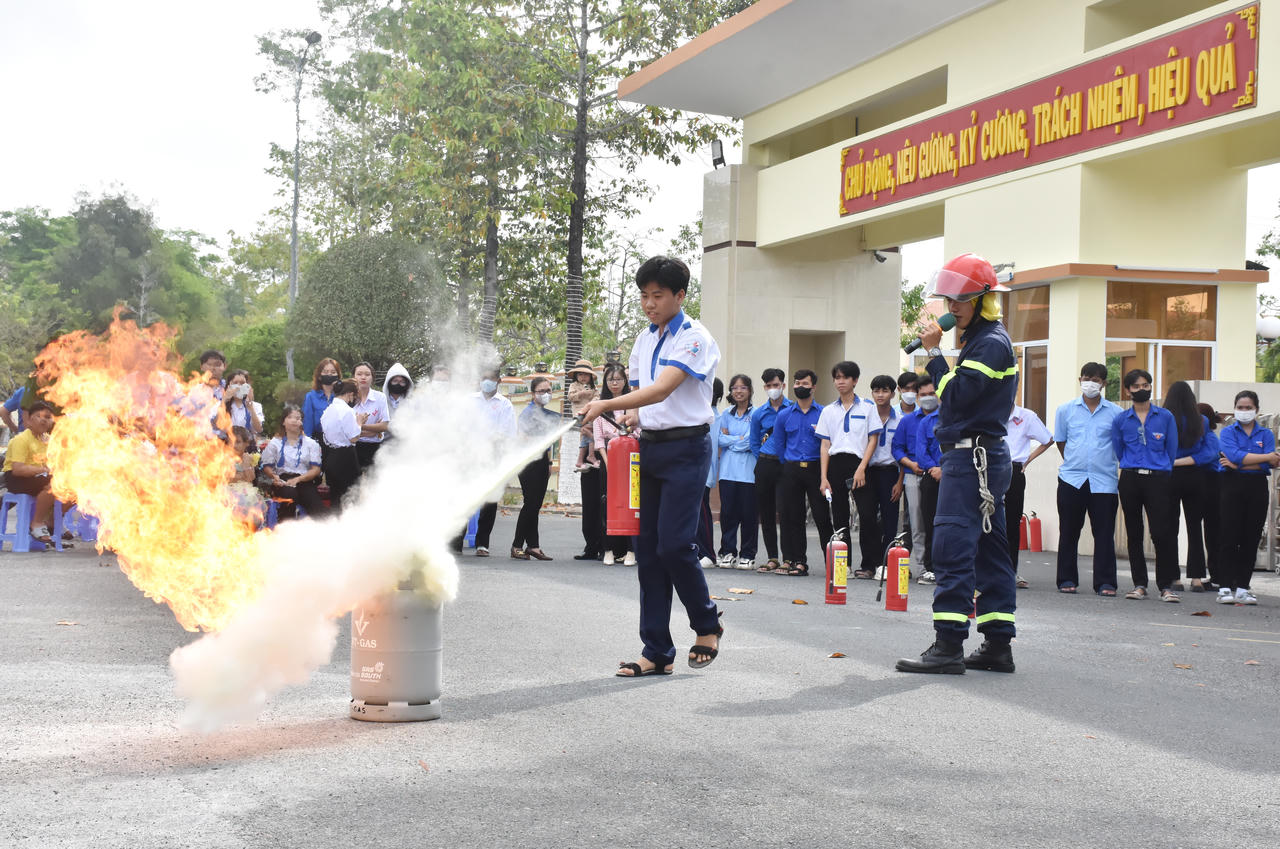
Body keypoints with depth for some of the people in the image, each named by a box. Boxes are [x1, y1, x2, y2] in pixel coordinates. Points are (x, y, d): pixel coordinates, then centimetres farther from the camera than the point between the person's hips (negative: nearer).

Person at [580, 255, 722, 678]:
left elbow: (661, 391, -23)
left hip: (685, 448, -7)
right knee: (647, 548, 3)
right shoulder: (644, 339, 15)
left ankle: (707, 624, 13)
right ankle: (657, 653, 8)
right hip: (649, 447, 7)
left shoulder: (695, 339, -10)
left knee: (674, 544, -13)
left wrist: (606, 405, -32)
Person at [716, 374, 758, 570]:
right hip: (728, 470, 3)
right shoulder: (726, 414, 14)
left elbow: (751, 441, -9)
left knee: (748, 513, -2)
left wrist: (730, 439, -2)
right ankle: (728, 552, 8)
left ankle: (747, 555, 6)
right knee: (727, 511, 0)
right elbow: (720, 439, 5)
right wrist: (739, 439, -5)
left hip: (748, 471, -3)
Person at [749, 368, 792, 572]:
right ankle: (773, 558, 12)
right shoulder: (758, 414, 11)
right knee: (765, 513, 5)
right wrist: (763, 461, 10)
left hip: (786, 465, -4)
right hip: (765, 465, 4)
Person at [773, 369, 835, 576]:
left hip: (815, 469, -3)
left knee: (822, 516, -7)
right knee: (793, 517, 2)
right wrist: (789, 466, 13)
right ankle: (797, 561, 7)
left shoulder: (823, 414, 2)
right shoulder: (784, 415, 11)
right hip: (791, 471, 3)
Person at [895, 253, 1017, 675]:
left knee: (953, 547, -13)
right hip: (981, 456, 11)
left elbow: (956, 396, -18)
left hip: (973, 457, -11)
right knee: (988, 550, 10)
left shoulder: (991, 343, -13)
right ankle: (998, 645, 13)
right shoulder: (980, 339, 19)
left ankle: (949, 644, -16)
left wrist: (935, 353, -12)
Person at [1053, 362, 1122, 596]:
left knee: (1104, 533, -2)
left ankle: (1105, 583, 2)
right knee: (1069, 531, 7)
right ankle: (1067, 579, 15)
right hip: (1071, 480, 1)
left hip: (1104, 481, -1)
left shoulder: (1115, 413, 4)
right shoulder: (1066, 410, 8)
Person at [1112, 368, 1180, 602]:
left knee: (1162, 532, -10)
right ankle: (1139, 584, 13)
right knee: (1134, 534, 6)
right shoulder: (1121, 420, 8)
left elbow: (1172, 451, 9)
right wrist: (1130, 470, 11)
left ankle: (1166, 585, -4)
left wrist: (1165, 473, 8)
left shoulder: (1165, 417, 6)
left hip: (1158, 478, -2)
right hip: (1130, 479, 2)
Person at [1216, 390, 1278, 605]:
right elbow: (1235, 455, -13)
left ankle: (1242, 588, 5)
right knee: (1229, 539, -6)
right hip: (1232, 485, -2)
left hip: (1257, 488, 2)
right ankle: (1225, 588, -6)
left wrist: (1237, 464, -11)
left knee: (1251, 540, 2)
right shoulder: (1228, 432, 6)